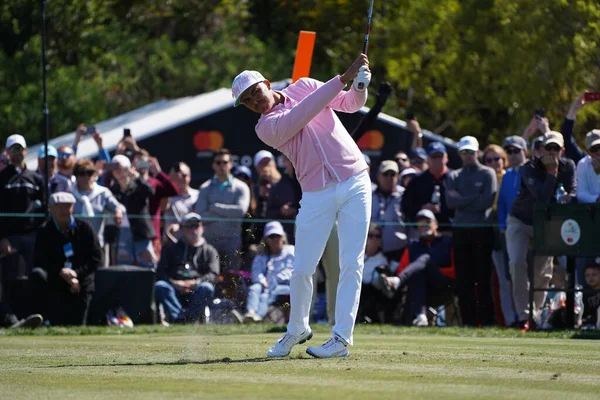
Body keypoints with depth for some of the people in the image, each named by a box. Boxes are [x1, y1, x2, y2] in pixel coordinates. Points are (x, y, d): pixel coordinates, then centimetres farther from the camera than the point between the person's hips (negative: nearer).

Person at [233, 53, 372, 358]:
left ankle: (342, 338, -7)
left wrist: (360, 86, -14)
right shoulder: (267, 128, -8)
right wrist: (344, 78, -25)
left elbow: (351, 104, 9)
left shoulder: (303, 86, 7)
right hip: (317, 195, -1)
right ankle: (297, 330, 21)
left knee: (351, 264, -7)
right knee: (302, 269, -2)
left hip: (355, 184, 1)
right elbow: (305, 112, -21)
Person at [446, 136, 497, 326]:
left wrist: (462, 201, -5)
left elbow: (488, 201, -9)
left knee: (483, 277, -6)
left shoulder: (488, 173, 5)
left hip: (482, 229, -4)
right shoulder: (454, 176, 15)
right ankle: (468, 320, 5)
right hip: (460, 229, 4)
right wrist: (474, 198, -8)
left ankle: (486, 320, -5)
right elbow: (450, 201, -1)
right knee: (463, 278, 2)